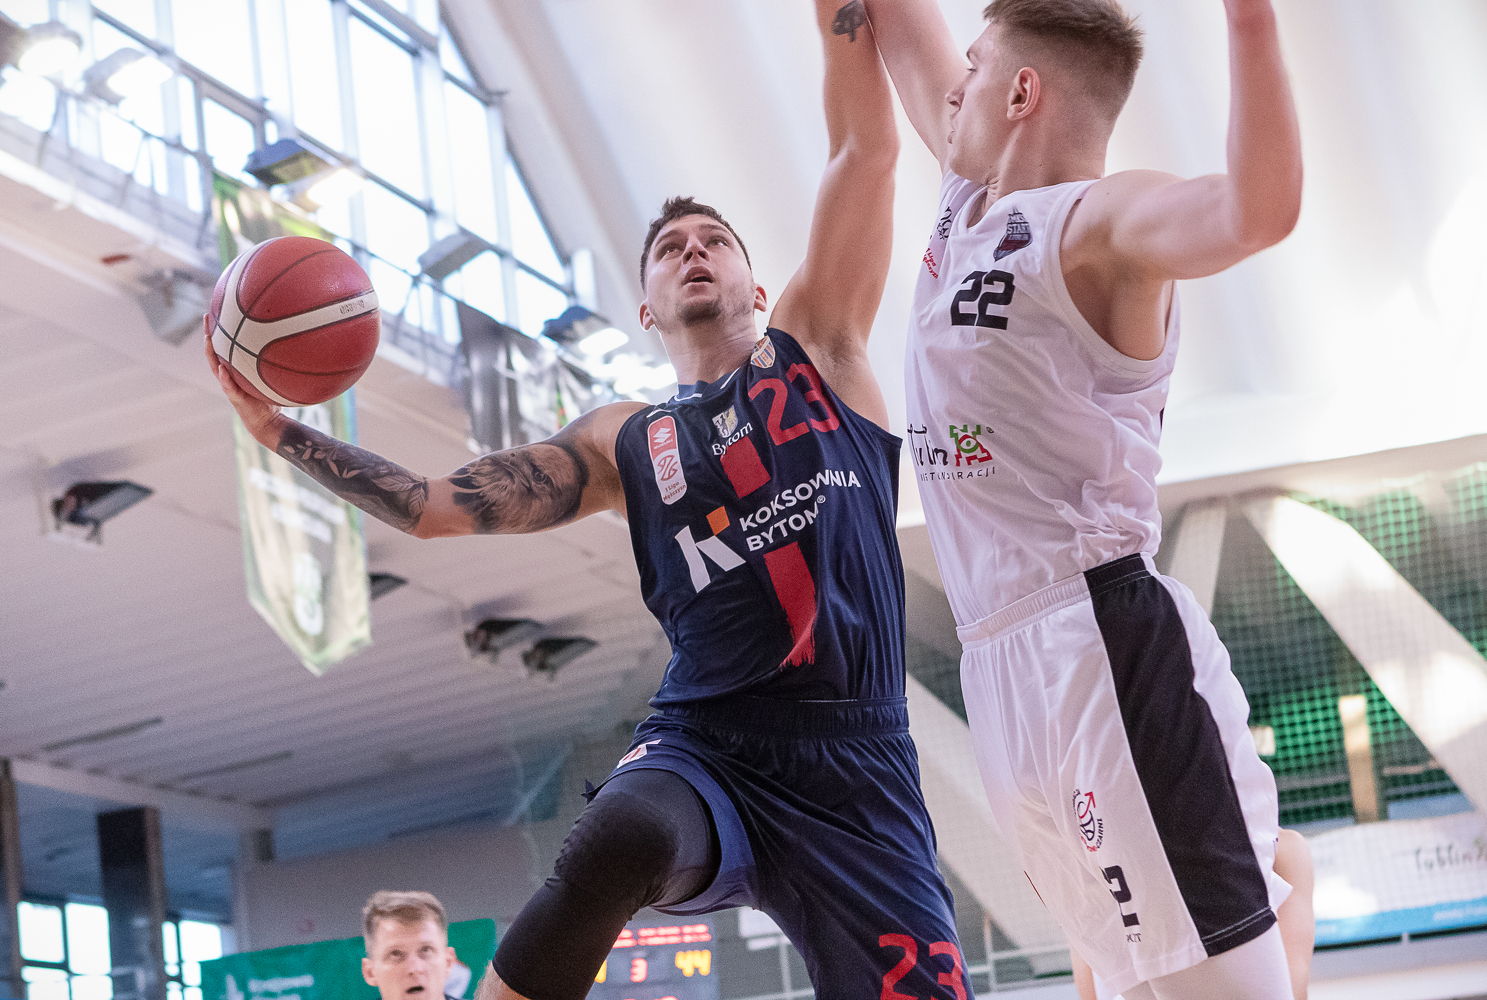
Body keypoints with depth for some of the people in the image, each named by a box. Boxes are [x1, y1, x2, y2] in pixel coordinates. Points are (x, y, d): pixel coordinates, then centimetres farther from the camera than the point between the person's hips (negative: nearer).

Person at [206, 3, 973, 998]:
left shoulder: (819, 347, 13)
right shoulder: (624, 444, 16)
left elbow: (869, 148, 6)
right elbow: (433, 506, 14)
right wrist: (282, 430, 7)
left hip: (855, 766, 1)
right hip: (704, 744, 0)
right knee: (614, 841, -35)